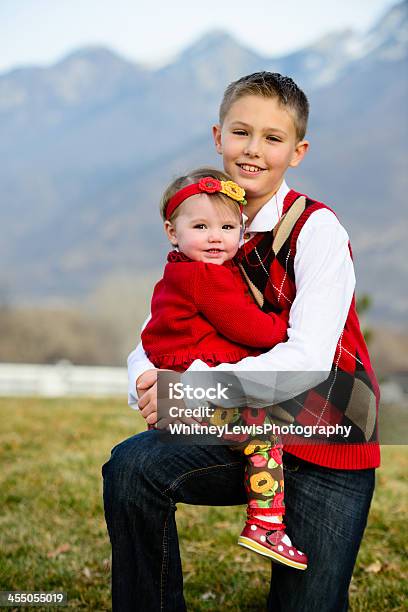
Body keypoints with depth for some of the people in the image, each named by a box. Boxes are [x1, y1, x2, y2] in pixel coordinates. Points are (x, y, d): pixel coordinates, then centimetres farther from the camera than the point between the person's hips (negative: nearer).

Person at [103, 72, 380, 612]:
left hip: (328, 450, -4)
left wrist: (195, 383, -31)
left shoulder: (316, 229, -15)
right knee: (132, 466, -20)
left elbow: (308, 359, -25)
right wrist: (150, 386, -21)